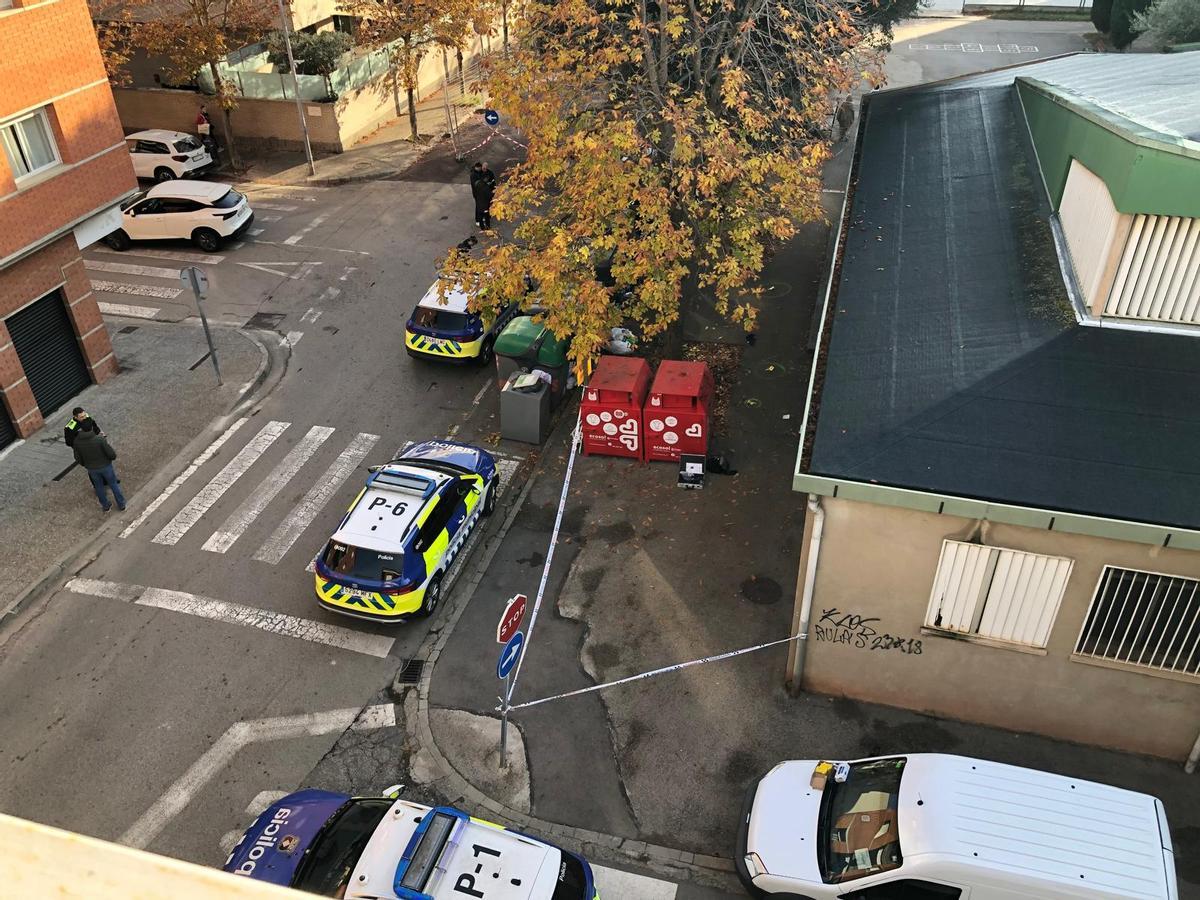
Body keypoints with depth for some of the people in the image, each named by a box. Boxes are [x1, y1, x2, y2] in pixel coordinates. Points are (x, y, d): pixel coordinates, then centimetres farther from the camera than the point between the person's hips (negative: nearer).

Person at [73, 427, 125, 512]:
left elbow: (78, 459, -7)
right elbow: (112, 454, -25)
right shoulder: (100, 439, -31)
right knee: (114, 484, 22)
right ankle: (121, 505, 36)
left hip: (92, 468, 2)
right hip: (105, 466, -2)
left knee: (99, 486, 27)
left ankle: (106, 506, 44)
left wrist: (85, 464, 16)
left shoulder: (77, 442, -20)